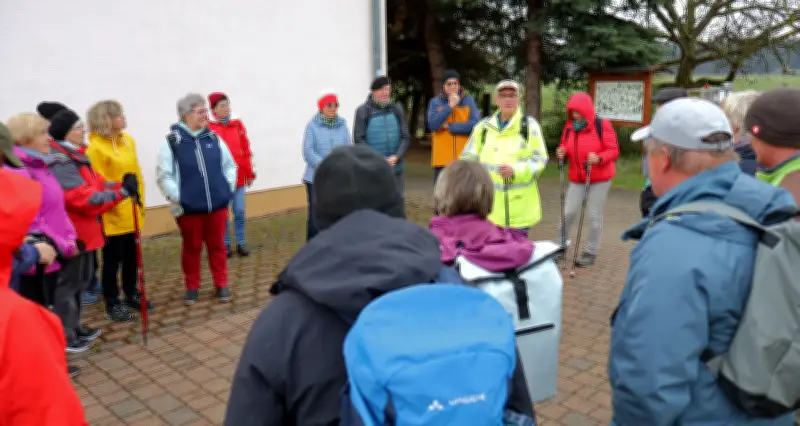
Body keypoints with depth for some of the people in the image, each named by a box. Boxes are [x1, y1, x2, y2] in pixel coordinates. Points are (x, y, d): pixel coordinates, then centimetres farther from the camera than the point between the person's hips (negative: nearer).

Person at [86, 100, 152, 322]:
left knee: (132, 257, 16)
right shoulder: (95, 147, -14)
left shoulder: (128, 140, 8)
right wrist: (110, 205, -15)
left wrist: (141, 201, 14)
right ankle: (112, 304, 17)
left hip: (133, 212, 7)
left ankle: (131, 295, 32)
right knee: (113, 259, 4)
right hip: (113, 214, -7)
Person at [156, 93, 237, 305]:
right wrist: (177, 198, -11)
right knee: (191, 248, 11)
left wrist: (228, 188, 5)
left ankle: (221, 284, 24)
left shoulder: (214, 138, 4)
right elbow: (164, 175, -7)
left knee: (217, 246, 12)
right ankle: (192, 287, 26)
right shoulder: (172, 142, -8)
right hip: (189, 208, -3)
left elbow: (230, 165, 13)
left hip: (218, 204, 3)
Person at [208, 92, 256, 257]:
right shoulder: (207, 126, -4)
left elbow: (246, 150, 9)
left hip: (238, 176, 3)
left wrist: (249, 173, 9)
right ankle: (225, 244, 18)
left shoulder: (237, 123, 6)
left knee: (240, 212, 6)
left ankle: (241, 243, 17)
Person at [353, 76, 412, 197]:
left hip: (396, 169, 4)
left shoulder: (397, 109, 9)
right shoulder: (363, 111, -1)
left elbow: (406, 137, 6)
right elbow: (359, 139, -5)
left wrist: (396, 156, -10)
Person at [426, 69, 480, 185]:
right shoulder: (435, 102, 5)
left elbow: (475, 124, -8)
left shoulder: (469, 100, 4)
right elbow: (432, 124, -10)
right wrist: (450, 106, -15)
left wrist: (449, 127, -8)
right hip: (442, 159, 0)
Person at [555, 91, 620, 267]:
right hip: (577, 178, 4)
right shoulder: (569, 127, 3)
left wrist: (599, 158, -29)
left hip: (600, 178, -4)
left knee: (594, 216, 3)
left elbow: (613, 150, -11)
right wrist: (561, 154, -11)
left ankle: (591, 252, 16)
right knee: (568, 212, -1)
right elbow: (565, 150, 12)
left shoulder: (602, 125, -11)